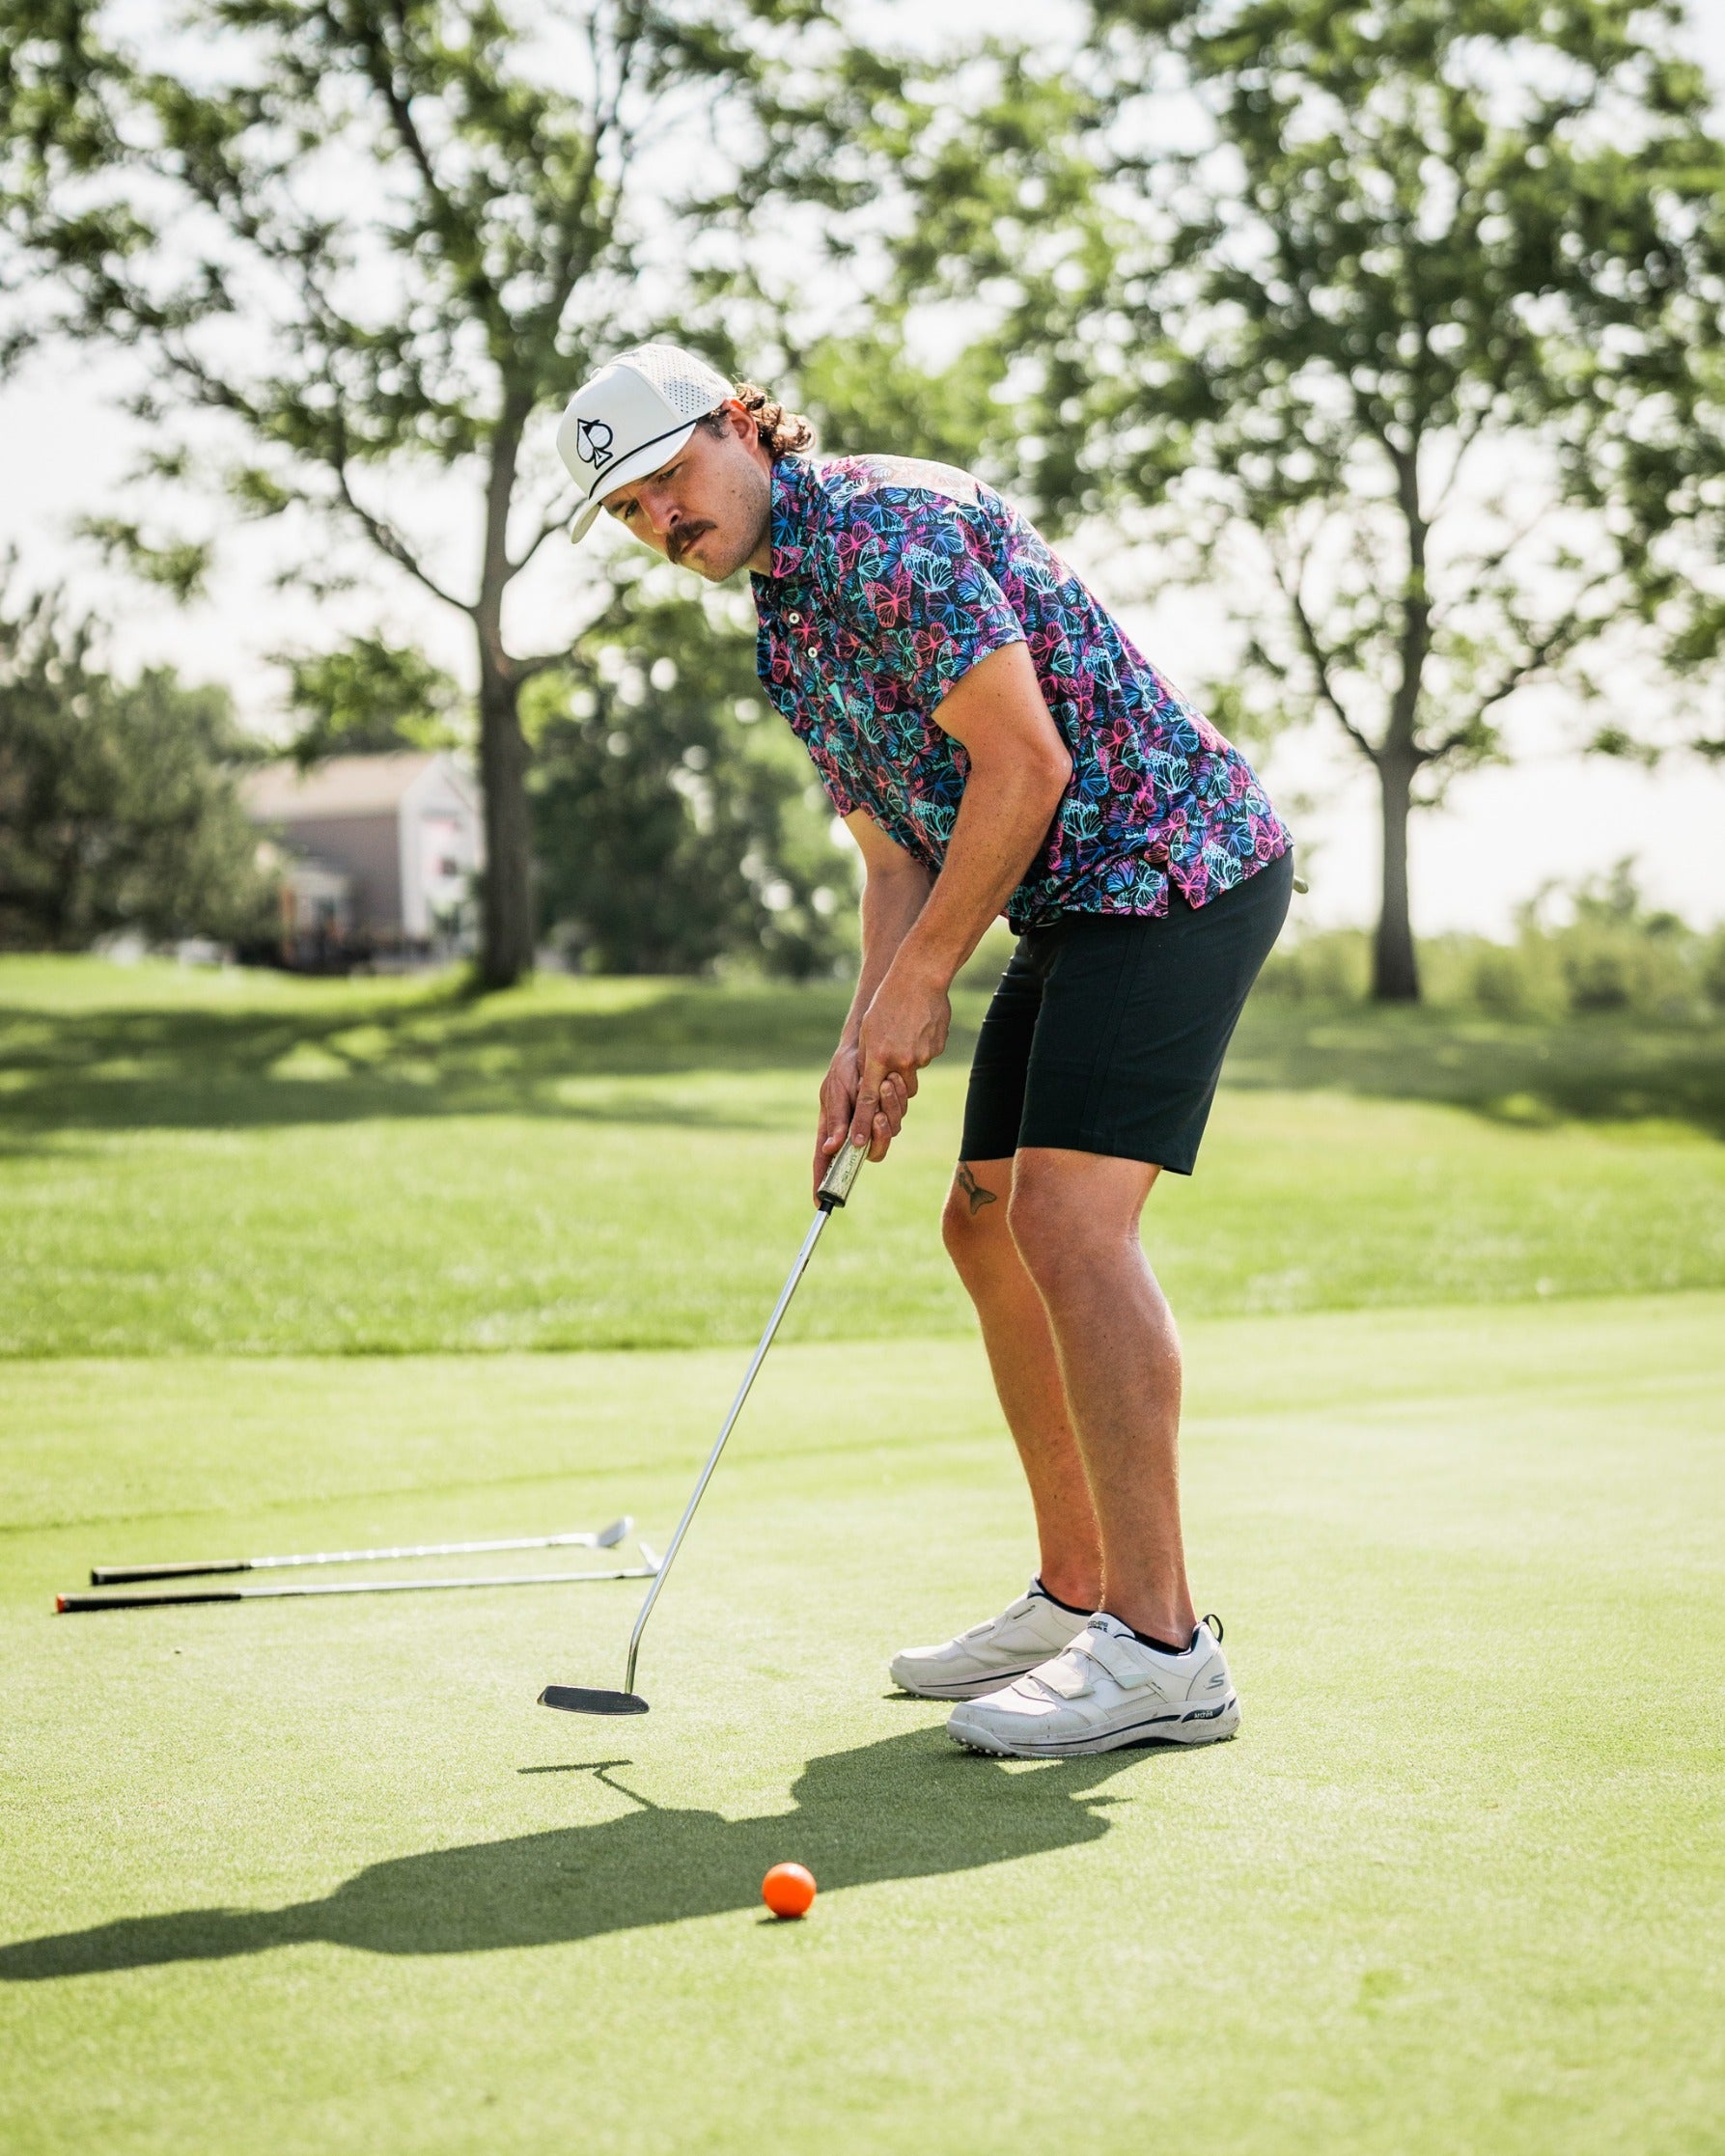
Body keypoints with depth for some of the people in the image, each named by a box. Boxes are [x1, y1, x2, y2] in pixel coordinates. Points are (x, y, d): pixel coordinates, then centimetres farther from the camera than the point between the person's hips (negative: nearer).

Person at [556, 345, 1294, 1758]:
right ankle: (1076, 1596, 19)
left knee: (1070, 1219, -18)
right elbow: (897, 854, 17)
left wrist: (918, 986, -13)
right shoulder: (790, 630, 16)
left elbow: (1024, 763, -20)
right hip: (1078, 904, 10)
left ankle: (1161, 1647, -15)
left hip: (1175, 865, -10)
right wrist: (870, 1040, 2)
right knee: (990, 1226, 10)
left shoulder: (889, 526, -15)